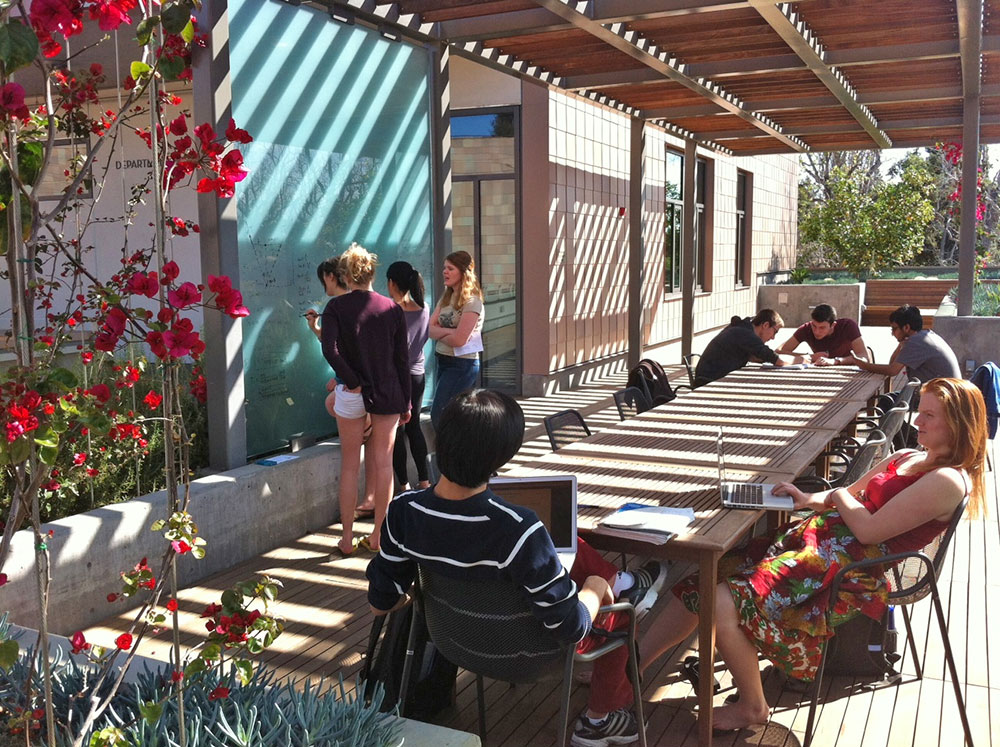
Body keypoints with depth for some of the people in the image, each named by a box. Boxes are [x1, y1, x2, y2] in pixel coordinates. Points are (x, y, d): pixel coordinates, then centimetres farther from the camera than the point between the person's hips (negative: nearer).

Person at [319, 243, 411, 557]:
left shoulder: (337, 307, -6)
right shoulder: (391, 308, 0)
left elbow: (330, 349, -20)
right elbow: (402, 358, 2)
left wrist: (353, 382, -11)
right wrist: (406, 401, 7)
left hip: (352, 394, -1)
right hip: (388, 394, 1)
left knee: (350, 465, 9)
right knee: (384, 463, 9)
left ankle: (347, 538, 14)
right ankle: (379, 535, 16)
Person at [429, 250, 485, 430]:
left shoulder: (472, 302, -14)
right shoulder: (446, 298, 10)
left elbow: (459, 340, -20)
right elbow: (430, 329, 3)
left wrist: (439, 333, -3)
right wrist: (449, 331, -14)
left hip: (461, 365, -8)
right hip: (444, 361, 8)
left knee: (439, 417, -11)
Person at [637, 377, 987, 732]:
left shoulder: (947, 480, -11)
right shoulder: (909, 458, 17)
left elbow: (867, 529, -18)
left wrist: (838, 496, 0)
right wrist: (810, 499, 3)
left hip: (847, 567, -9)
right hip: (818, 536, 10)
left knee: (724, 603, -24)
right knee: (699, 583, -2)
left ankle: (752, 707, -1)